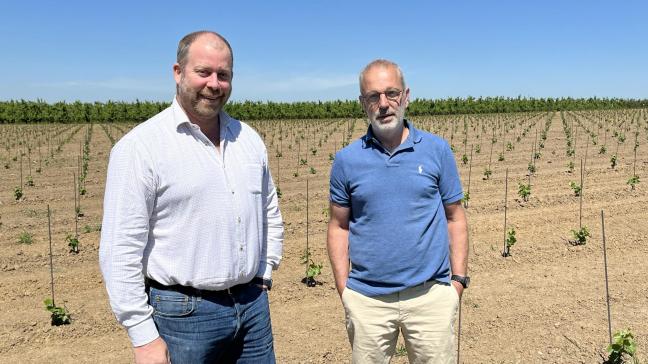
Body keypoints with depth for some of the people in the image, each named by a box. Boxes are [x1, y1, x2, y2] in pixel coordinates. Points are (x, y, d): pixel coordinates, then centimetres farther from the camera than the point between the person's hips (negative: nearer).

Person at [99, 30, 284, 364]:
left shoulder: (248, 139, 6)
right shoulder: (140, 146, -12)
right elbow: (121, 251, -13)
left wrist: (264, 274, 10)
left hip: (253, 305, 5)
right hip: (184, 312, -5)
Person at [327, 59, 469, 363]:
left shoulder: (437, 150, 0)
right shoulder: (346, 160, 0)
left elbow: (454, 218, 5)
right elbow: (339, 227, 4)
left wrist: (459, 279, 0)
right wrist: (343, 290, 0)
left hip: (431, 295, 0)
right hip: (367, 299, 1)